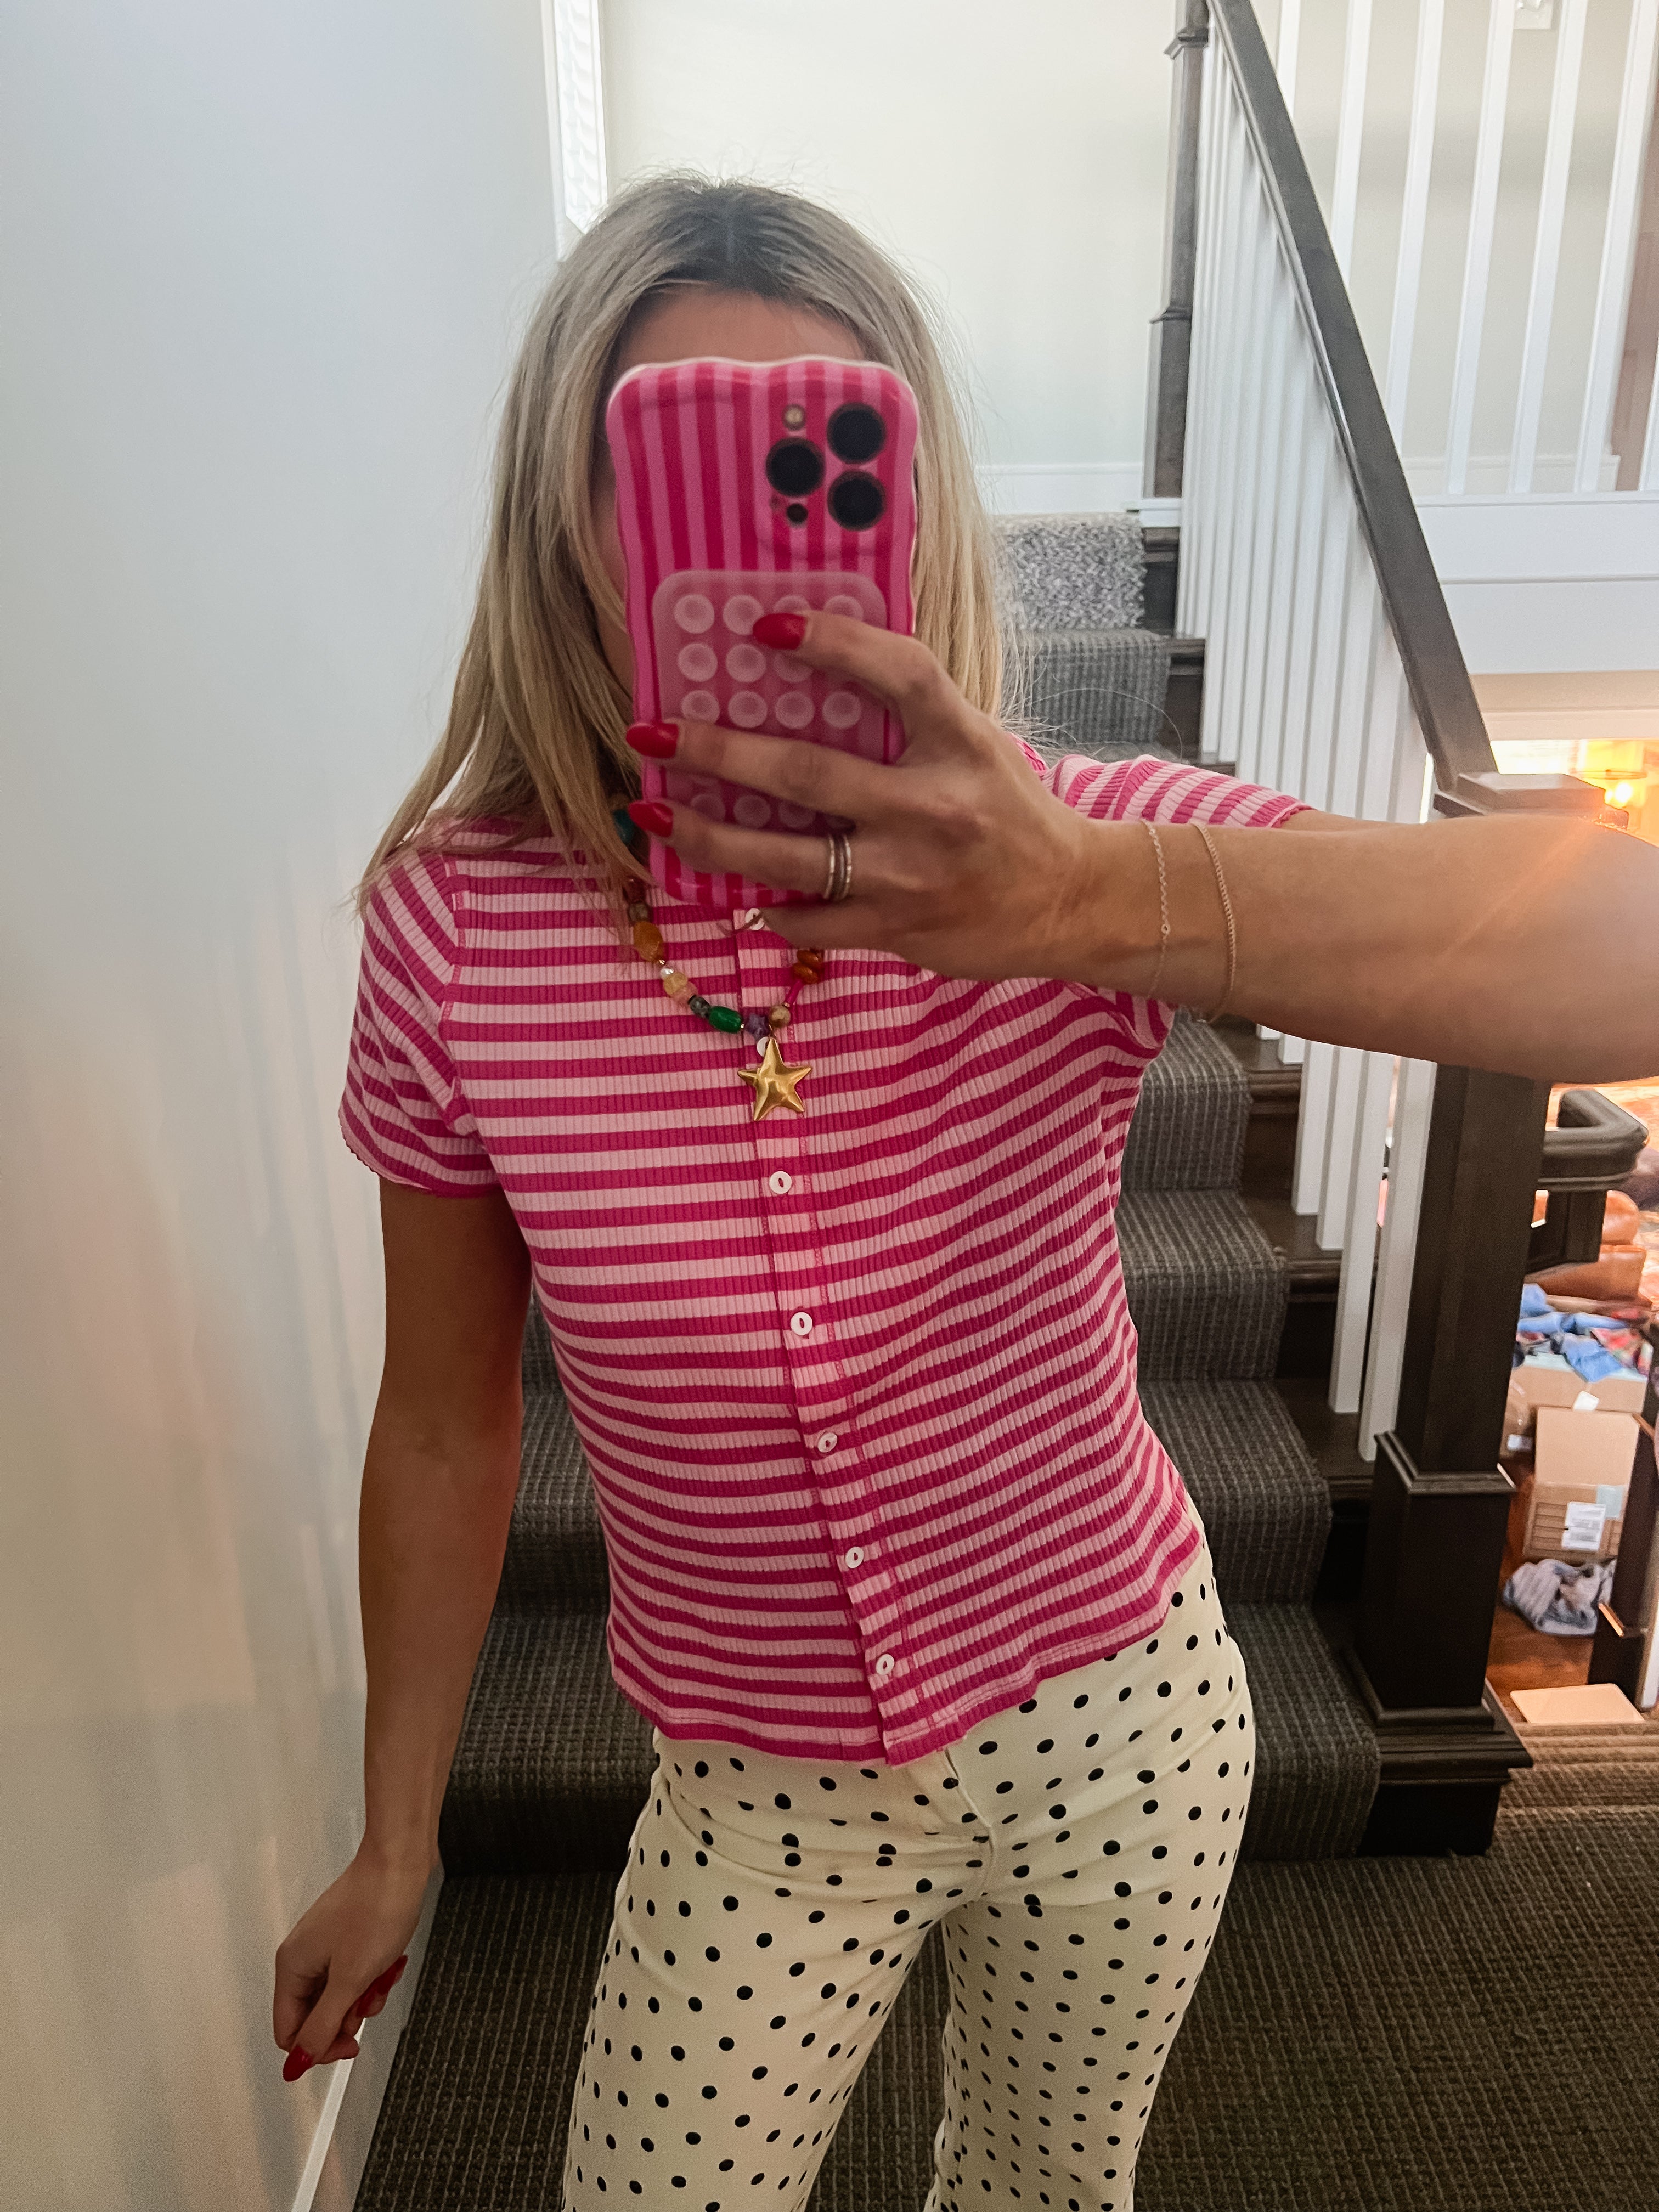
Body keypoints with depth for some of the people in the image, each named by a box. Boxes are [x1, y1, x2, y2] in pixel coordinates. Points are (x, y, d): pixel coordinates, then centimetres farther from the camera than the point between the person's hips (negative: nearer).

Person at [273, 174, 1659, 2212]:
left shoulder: (1085, 862, -21)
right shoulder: (451, 932, -18)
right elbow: (445, 1428, -6)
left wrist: (1109, 908, -50)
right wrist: (394, 1849, 5)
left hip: (1118, 1724, 1)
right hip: (760, 1791, 0)